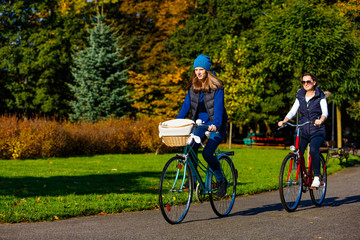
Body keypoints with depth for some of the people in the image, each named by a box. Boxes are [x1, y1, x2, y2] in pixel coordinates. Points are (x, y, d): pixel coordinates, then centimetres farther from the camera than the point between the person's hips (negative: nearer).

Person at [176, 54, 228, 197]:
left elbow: (218, 106, -19)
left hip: (216, 125, -5)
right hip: (200, 123, 5)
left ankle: (221, 181, 1)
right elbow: (186, 105, 5)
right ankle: (192, 179, 2)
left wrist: (215, 124, -34)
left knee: (207, 153, -20)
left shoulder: (216, 86, -9)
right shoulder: (193, 86, 7)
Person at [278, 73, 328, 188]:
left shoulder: (320, 96, -1)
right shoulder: (300, 97, 10)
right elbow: (293, 111, 2)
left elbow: (325, 112, -14)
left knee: (313, 150, -30)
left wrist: (320, 120, -37)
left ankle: (317, 177, -17)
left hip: (317, 131, -4)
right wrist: (283, 121, -17)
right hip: (303, 131, 4)